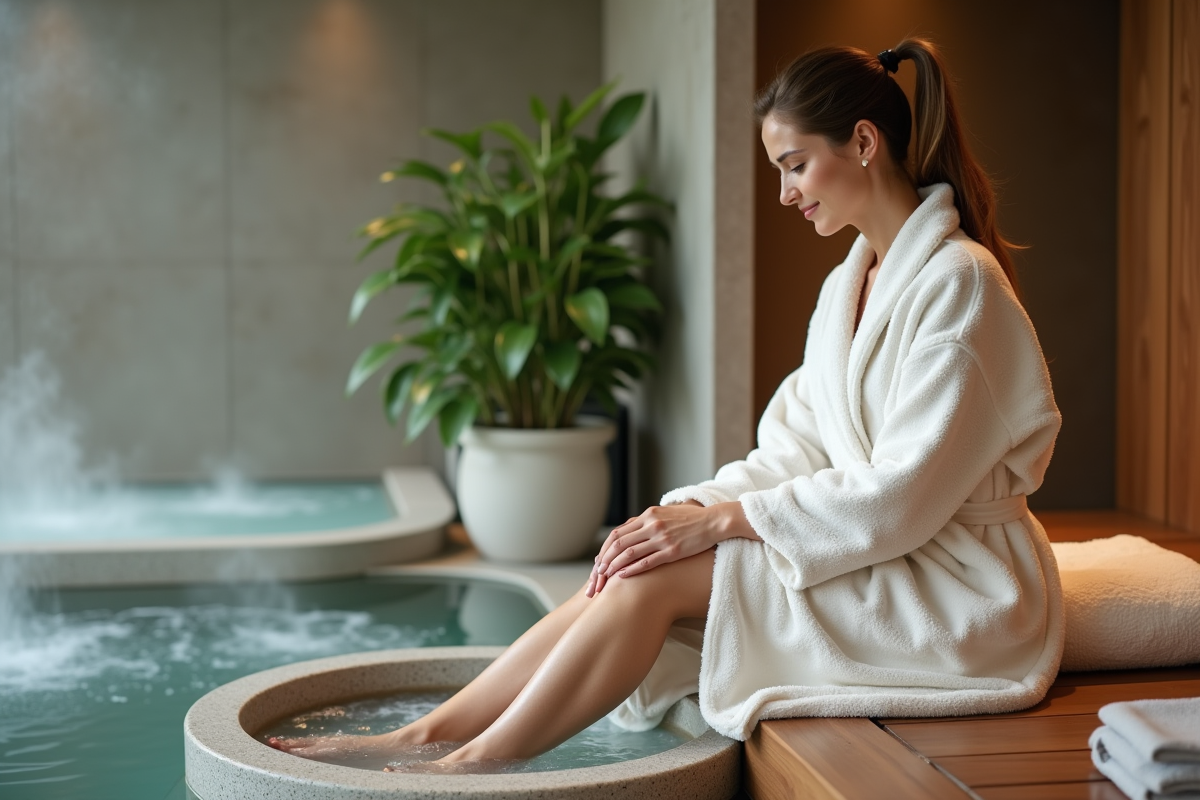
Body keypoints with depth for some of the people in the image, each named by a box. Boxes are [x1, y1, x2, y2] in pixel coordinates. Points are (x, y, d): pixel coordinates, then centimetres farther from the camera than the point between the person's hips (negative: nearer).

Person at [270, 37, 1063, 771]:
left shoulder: (959, 282, -17)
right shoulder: (850, 284, 12)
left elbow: (904, 494, -21)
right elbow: (792, 453, 7)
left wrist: (723, 519, -20)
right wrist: (685, 510, -10)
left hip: (958, 593, -7)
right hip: (875, 557, 7)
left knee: (660, 578, -19)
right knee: (640, 567, -11)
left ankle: (473, 763, -9)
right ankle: (421, 737, -7)